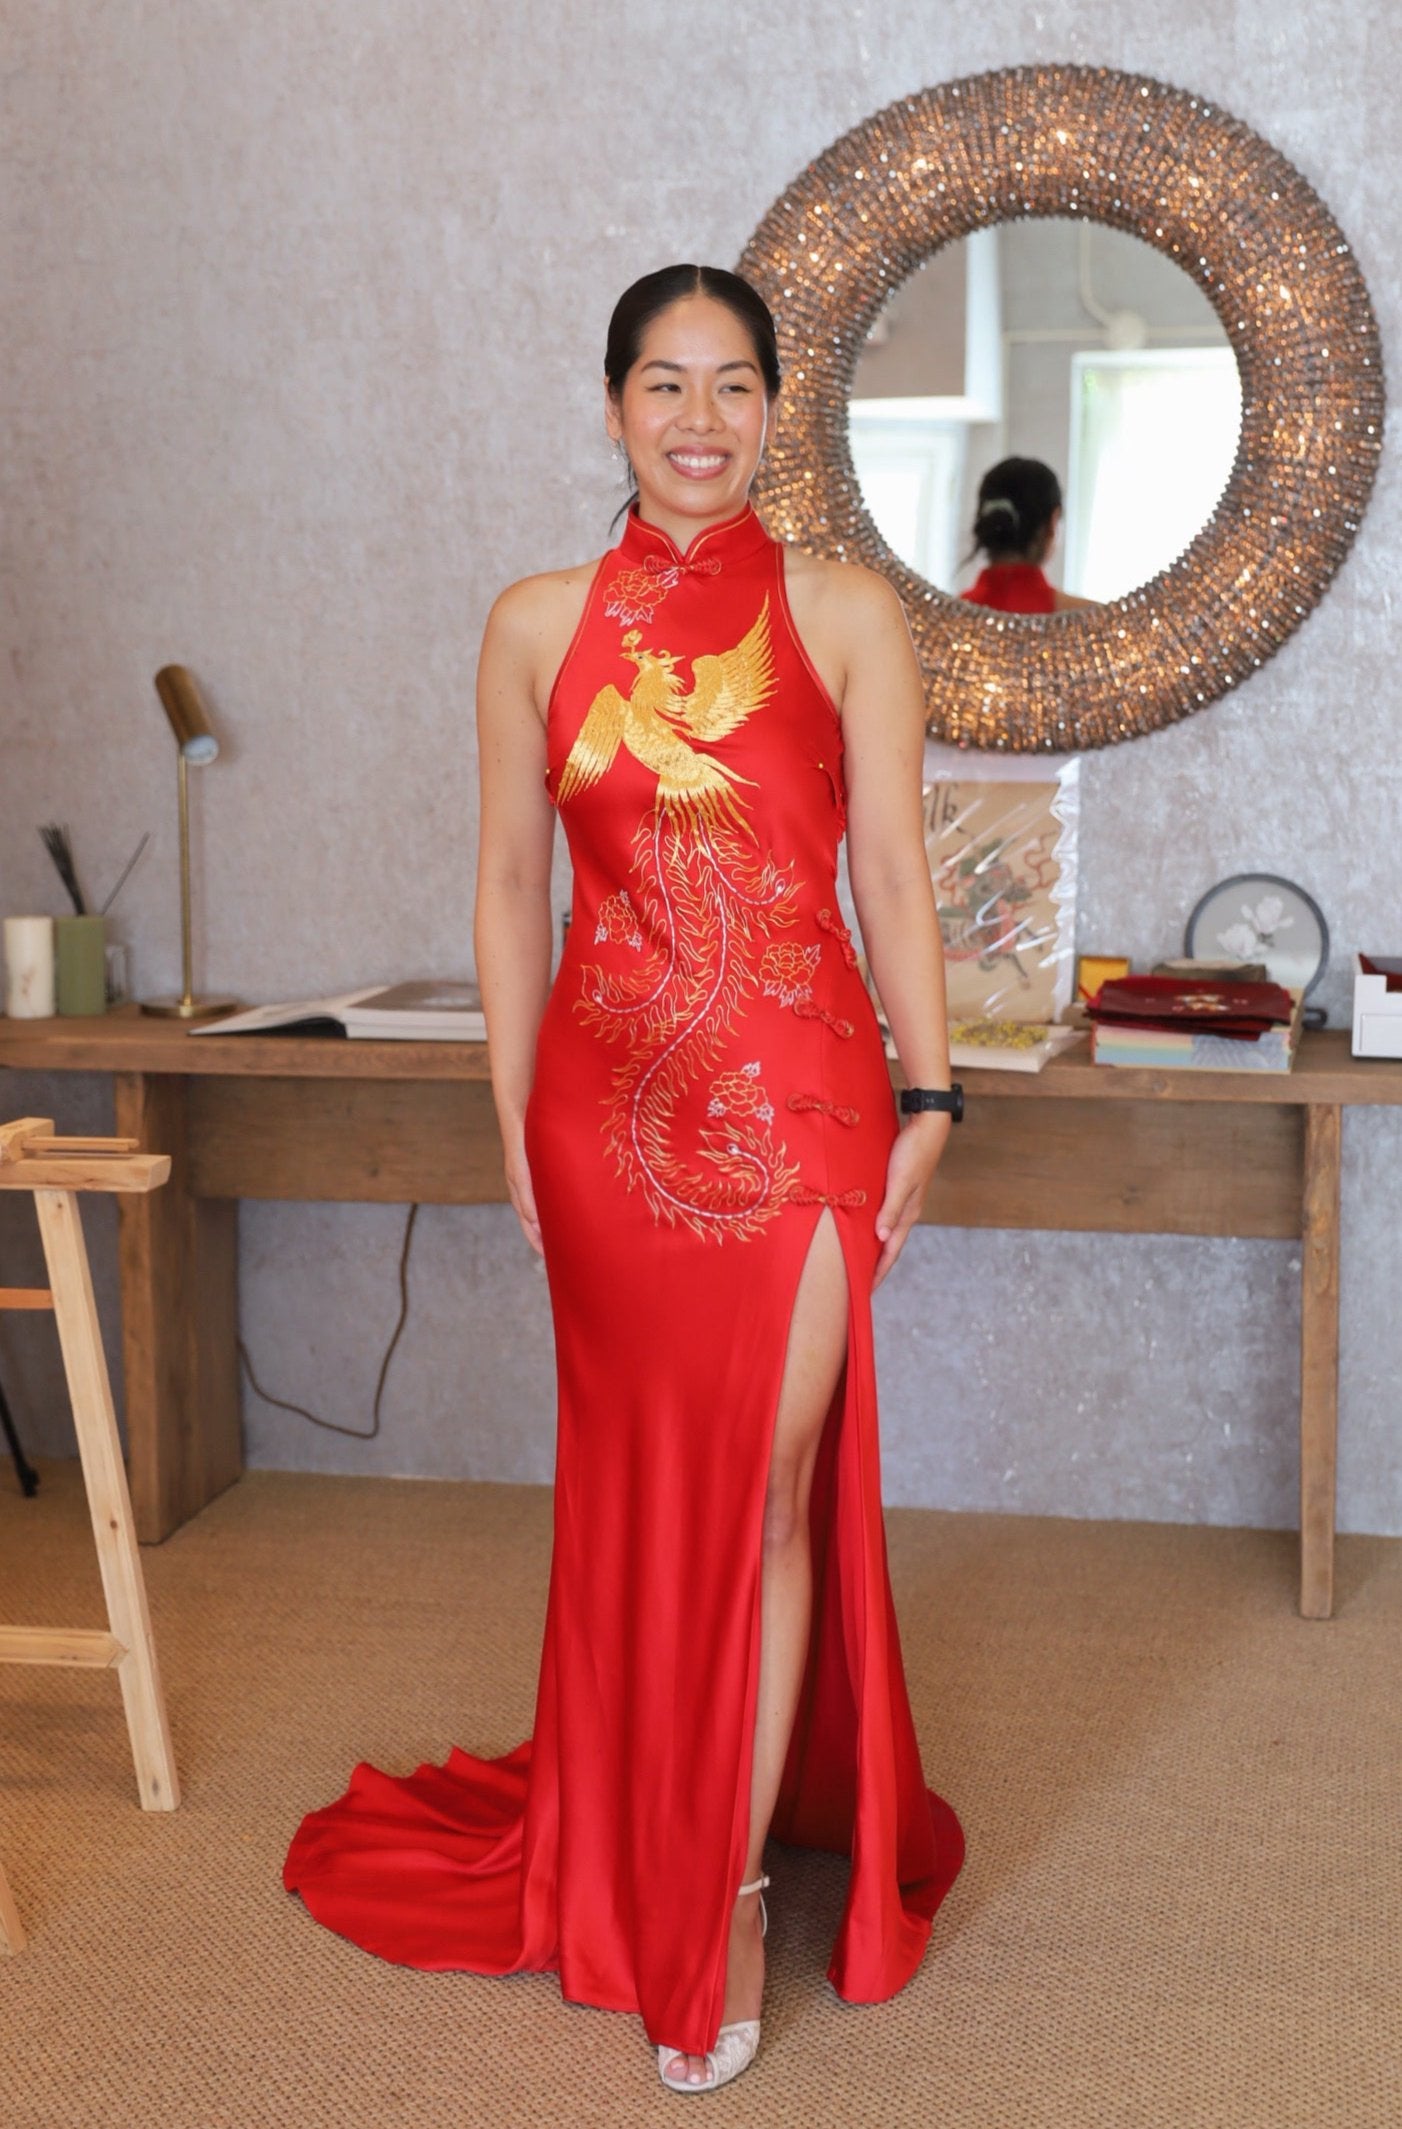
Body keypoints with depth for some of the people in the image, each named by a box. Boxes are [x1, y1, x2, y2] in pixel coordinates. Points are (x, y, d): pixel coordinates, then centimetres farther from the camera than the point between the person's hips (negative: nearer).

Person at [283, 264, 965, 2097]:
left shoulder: (846, 615, 2)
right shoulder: (539, 626, 6)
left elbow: (894, 871, 2)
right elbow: (511, 885, 8)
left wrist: (930, 1095, -2)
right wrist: (514, 1123, 6)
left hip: (798, 1094, -2)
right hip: (609, 1102, 2)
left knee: (765, 1492, -1)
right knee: (641, 1490, 11)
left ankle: (729, 1895, 14)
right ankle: (643, 1858, 32)